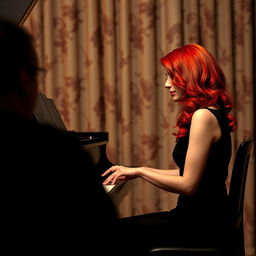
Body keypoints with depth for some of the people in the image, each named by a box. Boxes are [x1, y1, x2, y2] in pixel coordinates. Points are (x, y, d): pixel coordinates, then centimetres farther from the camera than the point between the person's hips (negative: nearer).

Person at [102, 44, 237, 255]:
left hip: (201, 225, -9)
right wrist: (135, 171, 13)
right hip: (203, 216, 9)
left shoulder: (203, 116, -18)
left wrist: (140, 172, -9)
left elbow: (188, 185, -21)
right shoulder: (213, 113, 11)